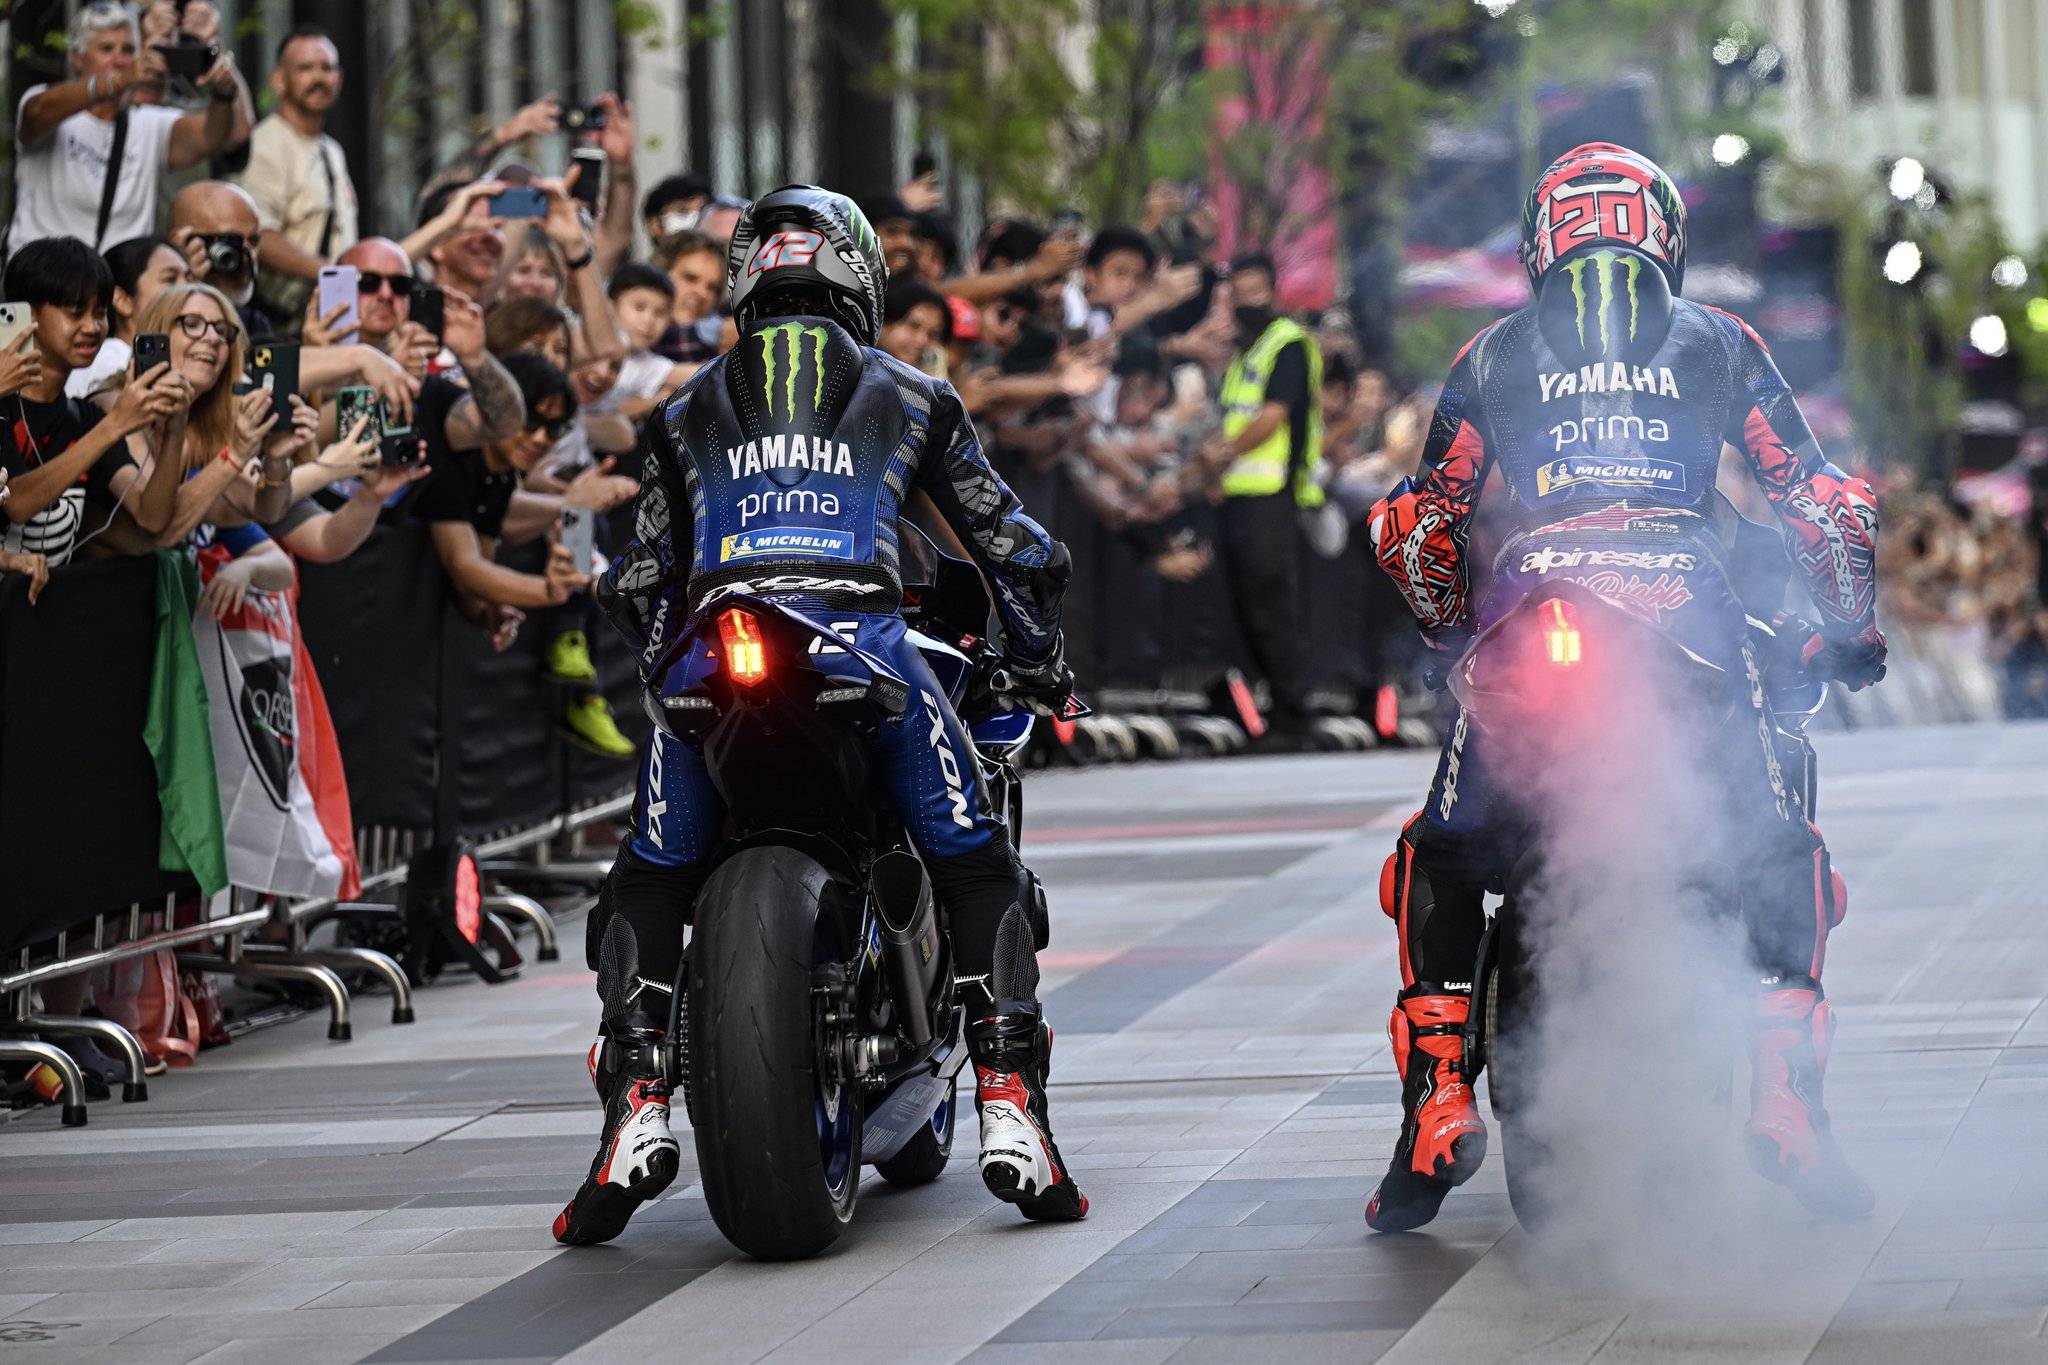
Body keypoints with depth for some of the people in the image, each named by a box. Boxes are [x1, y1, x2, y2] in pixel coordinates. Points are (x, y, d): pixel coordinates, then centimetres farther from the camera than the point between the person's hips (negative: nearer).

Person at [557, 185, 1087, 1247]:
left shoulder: (688, 412, 26)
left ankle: (636, 1110, 1)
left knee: (648, 883, 17)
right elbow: (1013, 546, 27)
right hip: (862, 634, -1)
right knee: (976, 866, 13)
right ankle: (1009, 1109, 0)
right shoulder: (909, 396, 23)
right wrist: (1041, 664, 43)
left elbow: (637, 584, 29)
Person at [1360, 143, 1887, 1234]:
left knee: (1439, 857, 16)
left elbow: (1416, 522, 21)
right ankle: (1783, 1092, -6)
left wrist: (1449, 630, 37)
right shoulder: (1719, 343, 21)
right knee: (1783, 853, 12)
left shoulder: (1495, 353, 22)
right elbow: (1817, 498, 17)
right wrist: (1852, 629, 30)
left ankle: (1437, 1092, 1)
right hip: (1689, 613, 0)